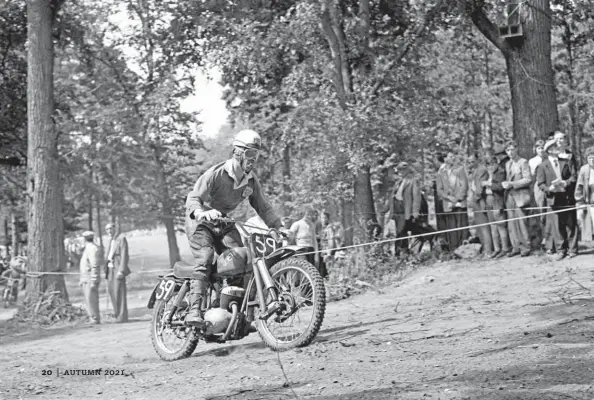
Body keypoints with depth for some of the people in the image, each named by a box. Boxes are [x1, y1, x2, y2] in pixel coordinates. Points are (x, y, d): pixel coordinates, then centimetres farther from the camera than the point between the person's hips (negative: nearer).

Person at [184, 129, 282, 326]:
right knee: (205, 260, -27)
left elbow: (263, 207, 5)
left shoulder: (251, 180, -2)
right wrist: (202, 213, -51)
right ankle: (194, 310, -33)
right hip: (201, 222, -6)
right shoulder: (216, 173, -22)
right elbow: (193, 199, -29)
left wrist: (279, 227, -8)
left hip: (225, 223, 6)